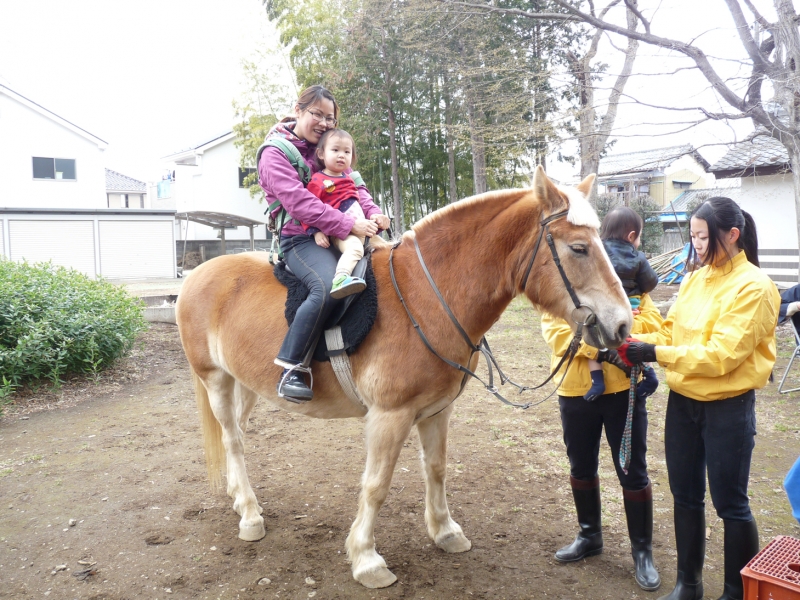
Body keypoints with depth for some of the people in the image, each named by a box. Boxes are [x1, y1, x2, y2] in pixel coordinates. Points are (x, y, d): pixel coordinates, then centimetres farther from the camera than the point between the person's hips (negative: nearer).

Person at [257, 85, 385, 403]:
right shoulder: (275, 153, -3)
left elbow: (355, 186, 14)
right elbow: (299, 202, -17)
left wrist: (373, 213, -8)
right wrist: (349, 225, -24)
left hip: (340, 235, 8)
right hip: (299, 238, -7)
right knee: (328, 287, -35)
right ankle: (290, 369, -27)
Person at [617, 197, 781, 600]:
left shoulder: (754, 287, -15)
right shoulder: (694, 279, 6)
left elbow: (721, 355, -22)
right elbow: (670, 332, 6)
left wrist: (656, 354, -24)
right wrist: (633, 343, -11)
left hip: (728, 407, -6)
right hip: (682, 401, 7)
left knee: (730, 503, 8)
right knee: (685, 496, 16)